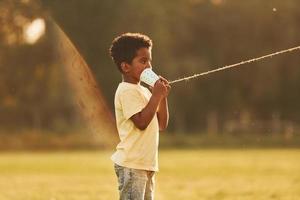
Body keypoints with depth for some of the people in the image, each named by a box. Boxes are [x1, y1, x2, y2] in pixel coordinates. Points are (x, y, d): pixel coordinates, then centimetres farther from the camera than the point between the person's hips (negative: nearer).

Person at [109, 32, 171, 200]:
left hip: (146, 165, 10)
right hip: (131, 165, -10)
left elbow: (162, 125, 16)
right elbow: (141, 122, -22)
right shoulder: (127, 91, -12)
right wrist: (156, 96, -18)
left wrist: (163, 97, 4)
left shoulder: (144, 91, 17)